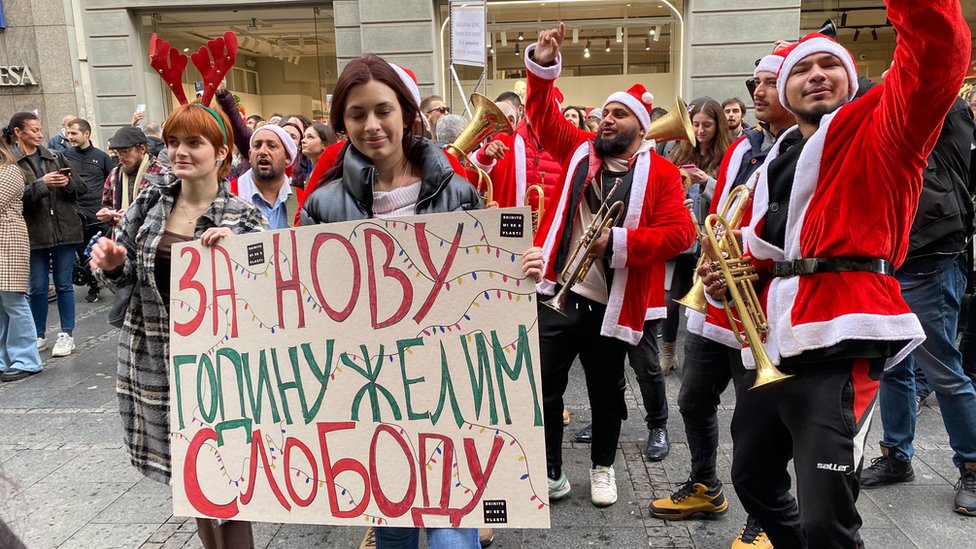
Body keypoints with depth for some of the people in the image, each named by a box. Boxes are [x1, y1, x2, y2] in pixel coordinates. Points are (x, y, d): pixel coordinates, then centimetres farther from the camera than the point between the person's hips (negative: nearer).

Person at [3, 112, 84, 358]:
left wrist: (67, 183, -12)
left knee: (64, 284, 7)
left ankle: (66, 335, 16)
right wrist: (42, 184, -21)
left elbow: (80, 187, 8)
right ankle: (39, 335, 22)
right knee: (37, 288, 7)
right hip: (34, 233, -2)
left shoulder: (55, 157, 7)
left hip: (64, 230, 2)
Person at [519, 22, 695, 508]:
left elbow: (678, 232, -11)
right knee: (544, 388, 6)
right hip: (557, 295, 2)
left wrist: (618, 241, -18)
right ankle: (550, 473, 22)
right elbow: (544, 116, 10)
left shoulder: (660, 173, -2)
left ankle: (602, 467, 36)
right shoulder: (579, 150, 7)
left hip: (611, 306, -2)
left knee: (606, 392, 15)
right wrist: (542, 68, -5)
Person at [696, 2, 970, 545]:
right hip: (775, 347, 8)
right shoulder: (777, 161, 20)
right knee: (753, 479, 20)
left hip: (839, 348, -7)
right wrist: (728, 278, 8)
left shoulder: (877, 129, 2)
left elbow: (935, 55, -17)